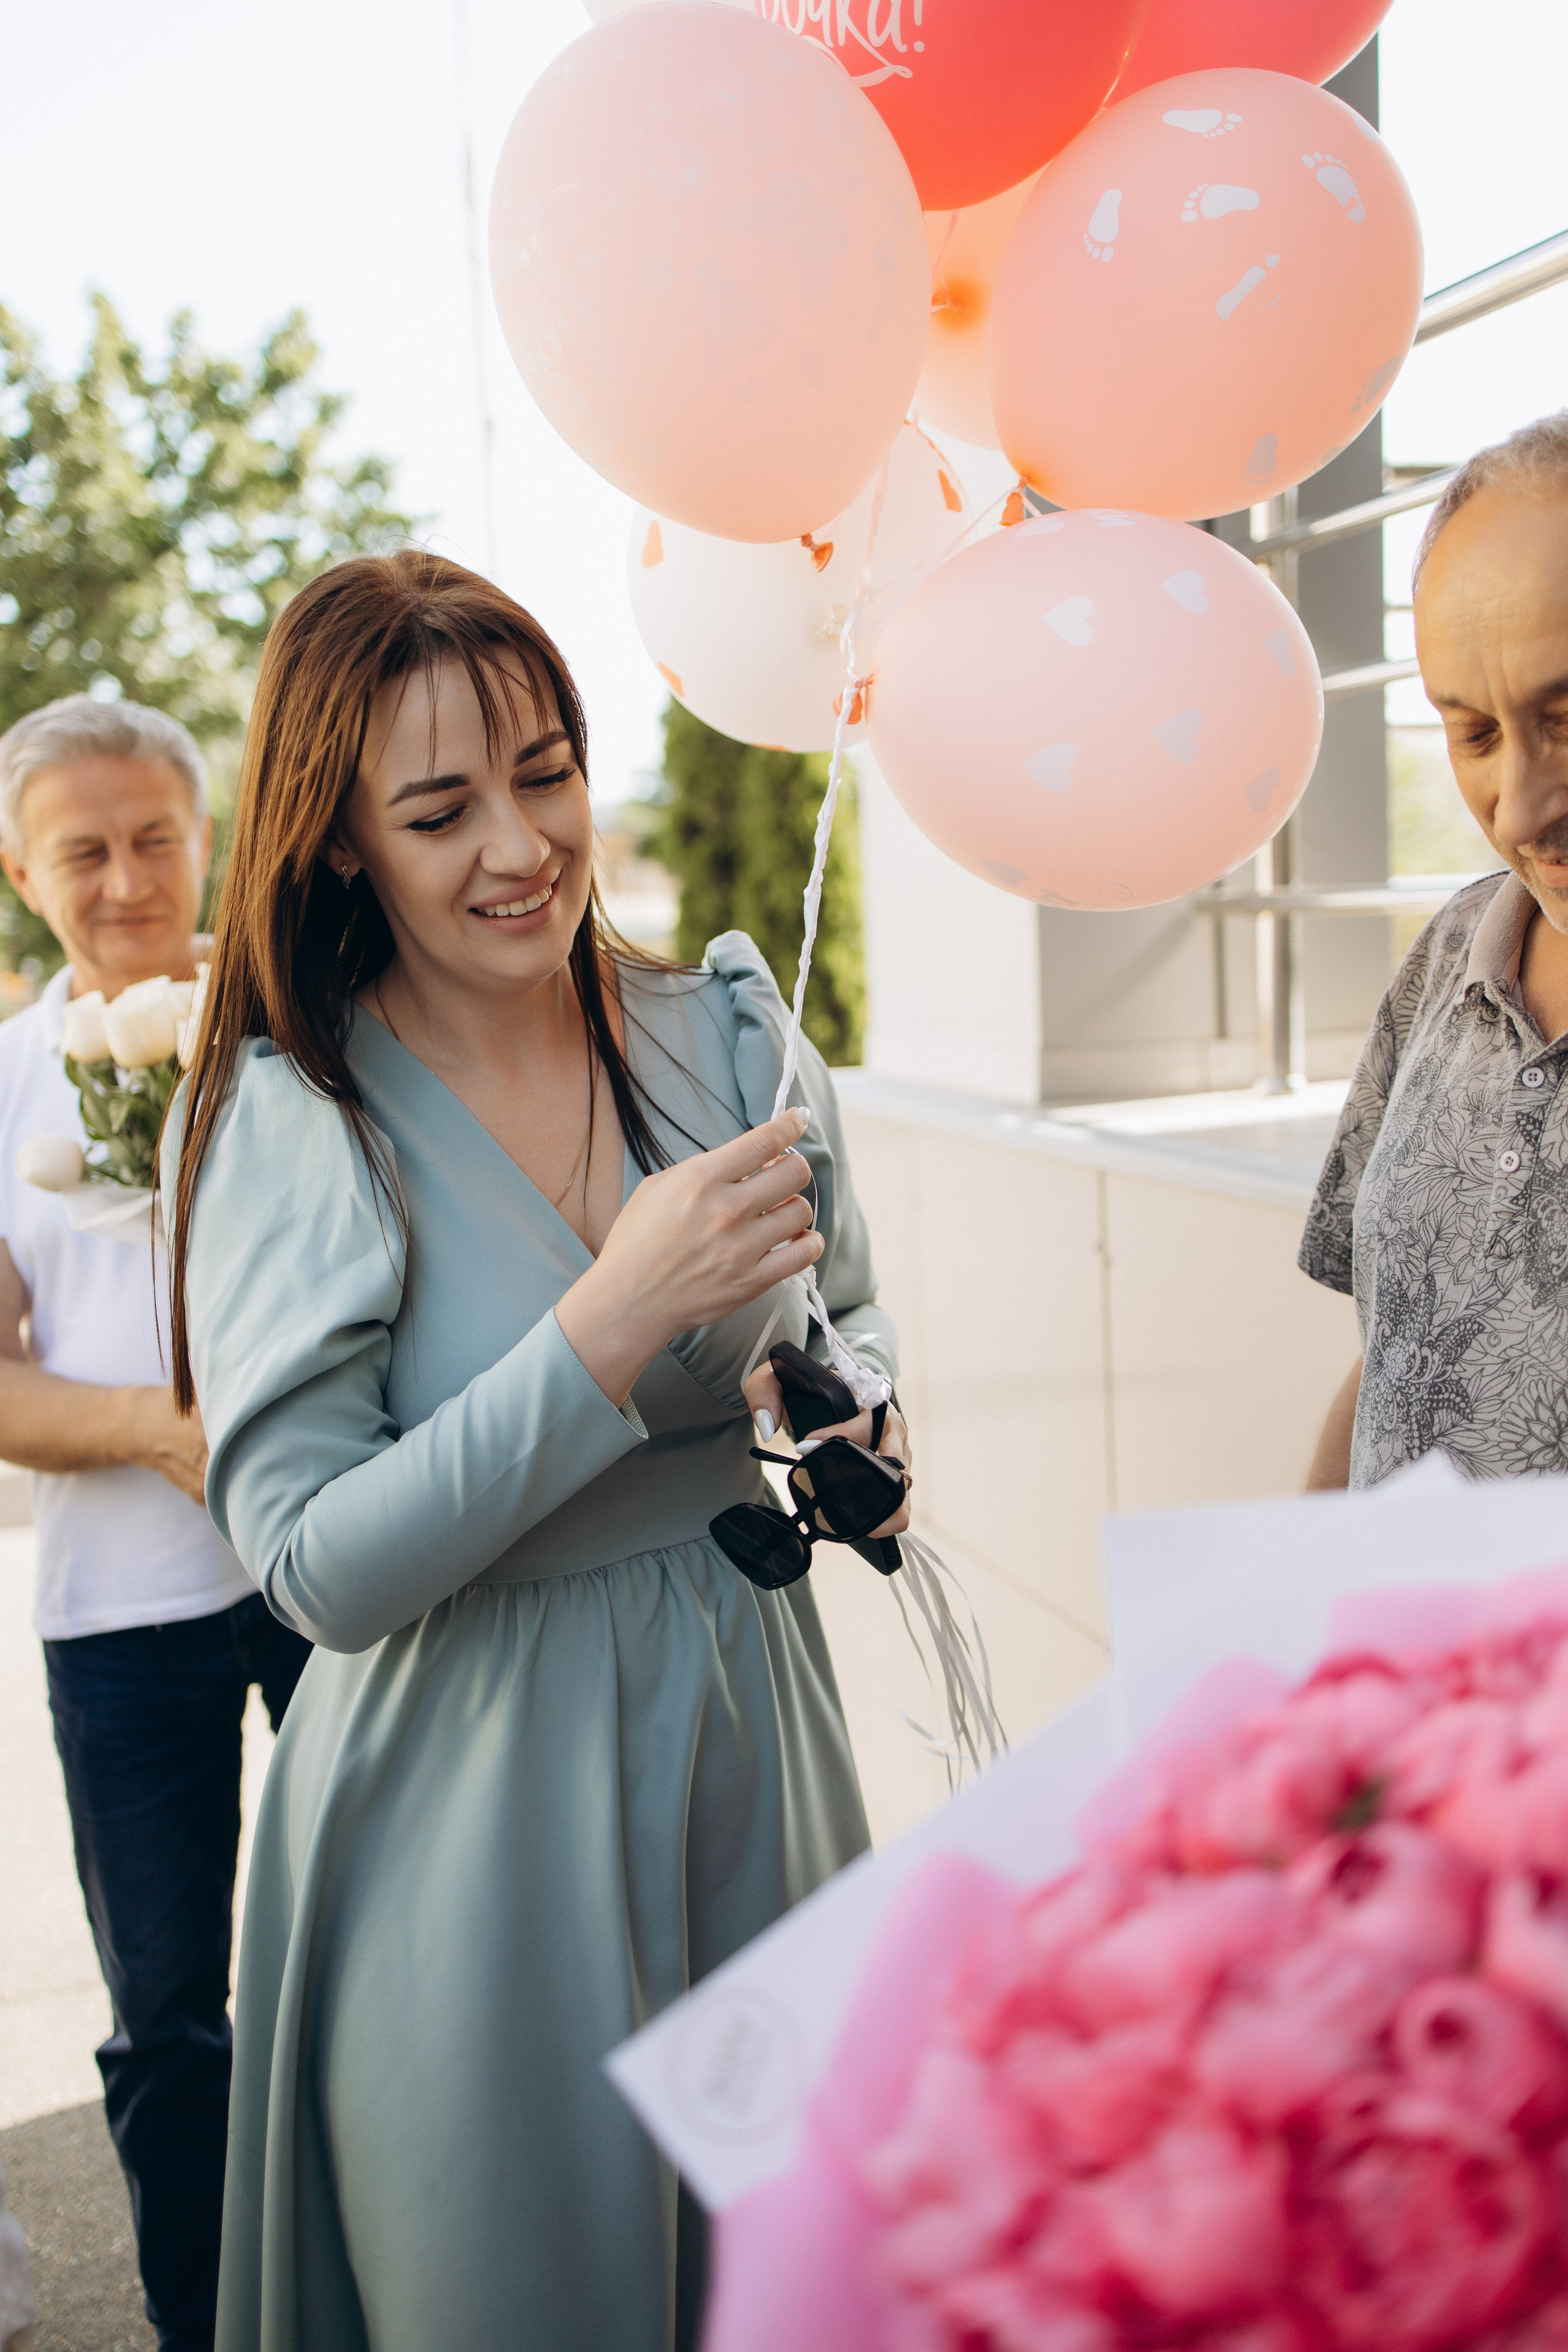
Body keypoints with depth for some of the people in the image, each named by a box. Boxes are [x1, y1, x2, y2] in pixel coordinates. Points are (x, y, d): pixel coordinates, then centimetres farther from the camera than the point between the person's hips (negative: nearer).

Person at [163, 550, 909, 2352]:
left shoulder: (725, 1033, -2)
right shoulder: (281, 1123, -14)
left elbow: (845, 1308, 12)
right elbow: (317, 1565, -19)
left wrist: (852, 1407, -10)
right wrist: (613, 1325, -27)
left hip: (745, 1728, 4)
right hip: (475, 1812, -4)